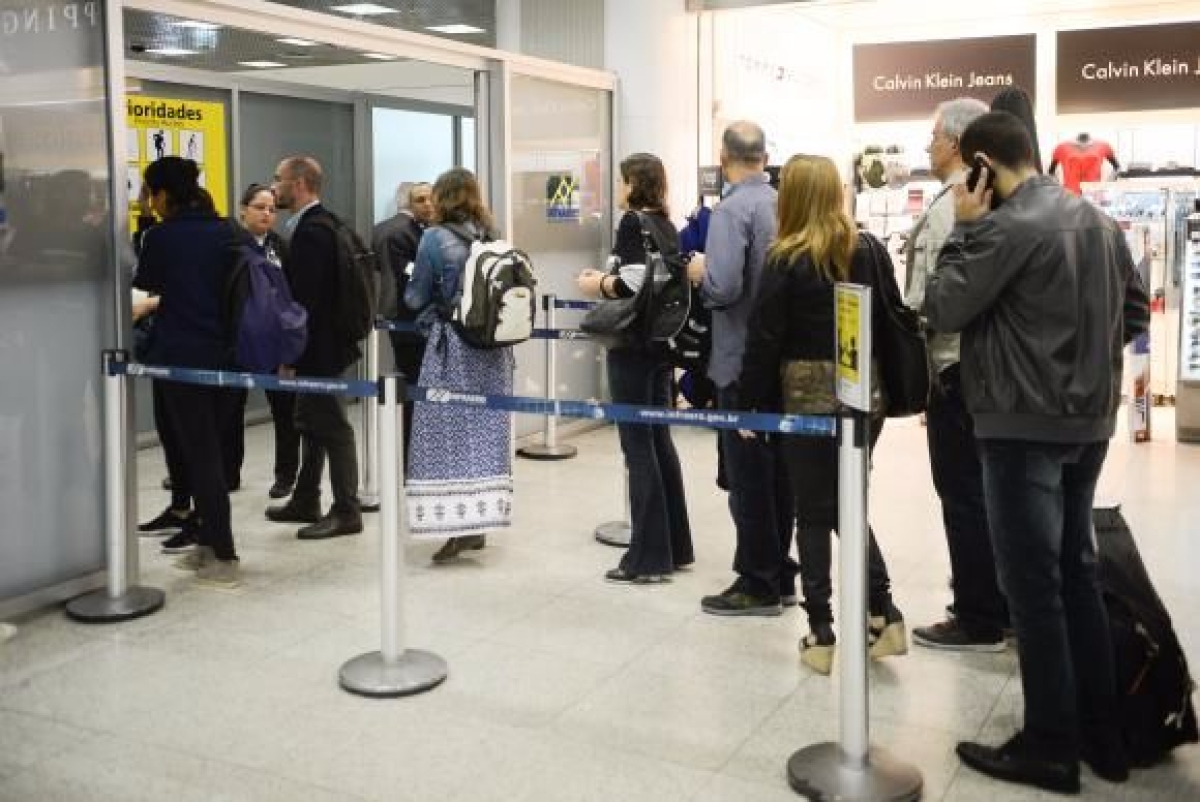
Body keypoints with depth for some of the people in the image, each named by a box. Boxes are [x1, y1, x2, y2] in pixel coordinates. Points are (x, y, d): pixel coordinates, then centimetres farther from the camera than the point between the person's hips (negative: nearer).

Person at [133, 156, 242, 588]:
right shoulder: (226, 233, 4)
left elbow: (145, 282, 8)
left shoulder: (161, 236, -9)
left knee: (199, 454, 0)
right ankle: (208, 543, 22)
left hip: (182, 357, -5)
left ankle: (224, 558, -1)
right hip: (226, 354, 5)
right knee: (211, 449, 15)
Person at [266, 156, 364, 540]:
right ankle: (305, 501, 30)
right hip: (317, 346, 10)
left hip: (318, 349, -10)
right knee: (311, 423, 18)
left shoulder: (312, 230, -20)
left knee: (331, 427, -2)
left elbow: (305, 299, -24)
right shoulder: (316, 224, 12)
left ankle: (346, 512, 6)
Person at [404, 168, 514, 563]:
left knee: (448, 431, 0)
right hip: (493, 347, 5)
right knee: (486, 429, 9)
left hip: (450, 345, -5)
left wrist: (431, 316, 18)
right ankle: (480, 520, 16)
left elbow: (416, 297, -2)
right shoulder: (493, 238, 6)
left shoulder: (435, 238, -7)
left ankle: (457, 524, -5)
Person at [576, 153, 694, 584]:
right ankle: (675, 546, 21)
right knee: (659, 438, 14)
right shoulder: (666, 225, 13)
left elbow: (633, 285, -22)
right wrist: (609, 279, 16)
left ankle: (649, 558, 0)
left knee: (638, 444, -4)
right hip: (662, 339, 8)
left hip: (633, 343, -8)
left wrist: (596, 284, -6)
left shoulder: (633, 222, -11)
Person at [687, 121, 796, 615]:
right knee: (778, 468, 14)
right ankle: (780, 575, 23)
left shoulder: (732, 210, -16)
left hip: (743, 360, -7)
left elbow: (724, 287, -26)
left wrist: (699, 274, -5)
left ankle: (758, 585, 8)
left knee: (748, 476, 1)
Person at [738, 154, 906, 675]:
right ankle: (883, 615, 10)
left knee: (813, 514, 5)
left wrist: (750, 405, -2)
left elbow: (764, 339, -9)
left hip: (808, 398, -4)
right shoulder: (871, 251, 4)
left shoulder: (786, 261, -9)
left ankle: (821, 635, 8)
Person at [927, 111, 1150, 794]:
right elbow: (1136, 309, 17)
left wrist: (965, 229, -4)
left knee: (1034, 584, -1)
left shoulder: (1007, 226, -16)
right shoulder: (1100, 220, 10)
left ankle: (1052, 747, 8)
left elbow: (944, 309, -12)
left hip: (1024, 424, -8)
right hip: (1089, 420, 8)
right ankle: (1102, 735, 23)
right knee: (1077, 573, 15)